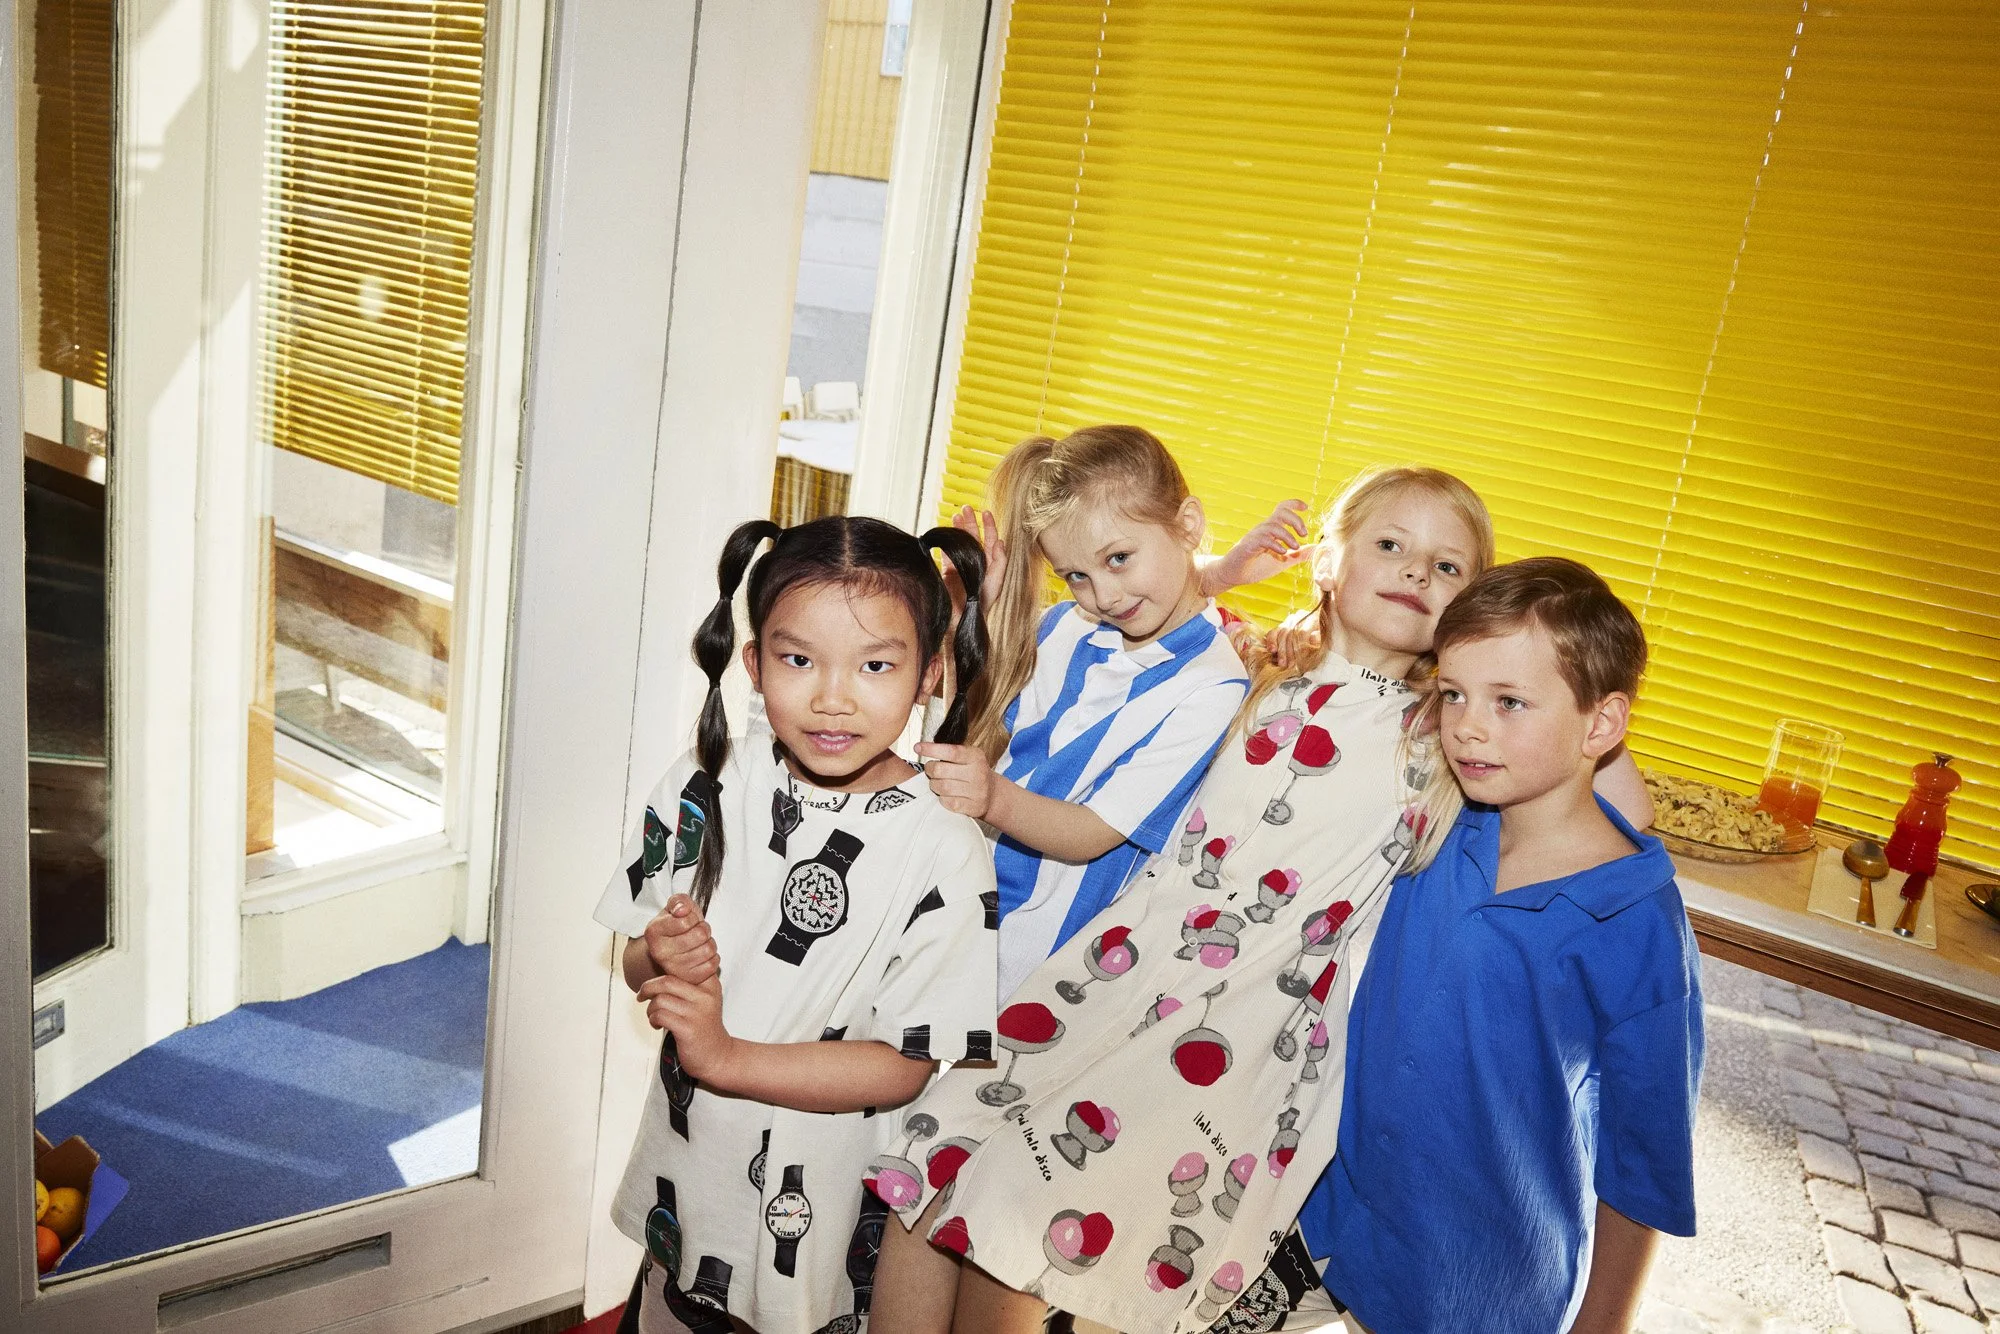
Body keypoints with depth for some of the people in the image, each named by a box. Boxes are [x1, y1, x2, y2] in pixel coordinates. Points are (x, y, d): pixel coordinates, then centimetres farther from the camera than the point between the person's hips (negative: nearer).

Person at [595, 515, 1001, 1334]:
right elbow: (635, 961, 1)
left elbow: (904, 1066, -19)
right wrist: (661, 961, -22)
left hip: (823, 1202, -3)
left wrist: (726, 1056, -25)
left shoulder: (946, 854, -23)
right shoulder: (704, 790, -11)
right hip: (686, 1169, 4)